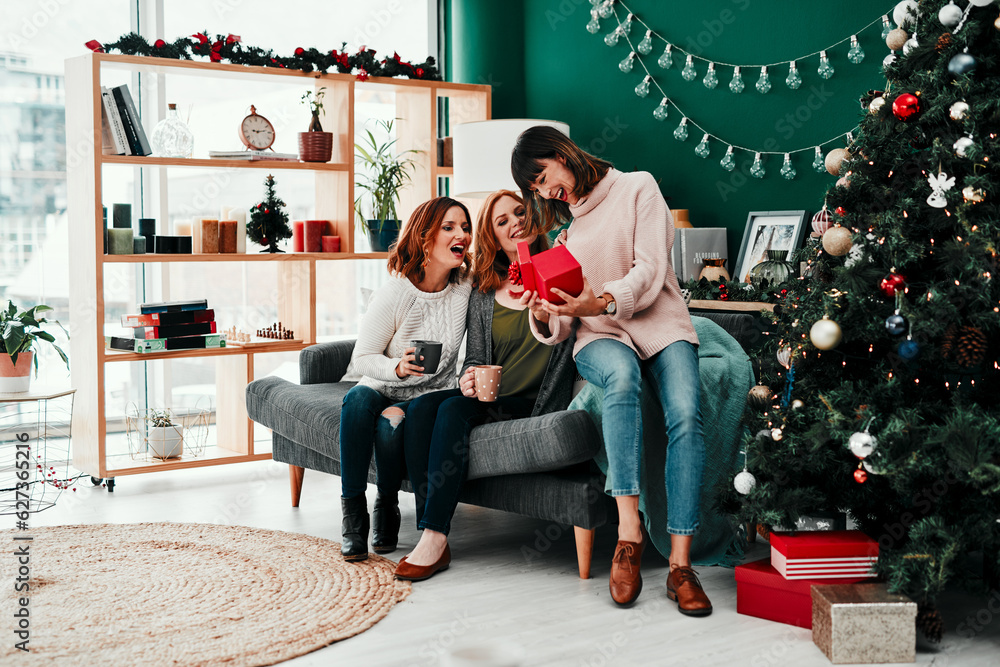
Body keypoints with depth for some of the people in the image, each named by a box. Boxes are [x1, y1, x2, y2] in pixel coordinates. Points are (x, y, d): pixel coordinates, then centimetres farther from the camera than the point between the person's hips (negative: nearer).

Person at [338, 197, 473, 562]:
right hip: (383, 386, 0)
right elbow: (362, 358, -9)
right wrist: (398, 368, -28)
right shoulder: (394, 293, -13)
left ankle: (388, 506, -8)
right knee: (358, 398, -35)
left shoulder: (468, 285, -5)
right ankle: (353, 511, -28)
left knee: (392, 421, -32)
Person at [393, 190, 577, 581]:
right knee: (421, 406, -23)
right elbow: (475, 358, 15)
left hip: (535, 403, -5)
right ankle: (430, 534, -27)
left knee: (453, 410, -28)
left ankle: (435, 539, -29)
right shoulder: (483, 296, 16)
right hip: (489, 395, 5)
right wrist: (470, 379, -7)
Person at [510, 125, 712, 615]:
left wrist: (603, 301, -27)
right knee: (621, 374, -37)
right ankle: (629, 532, -40)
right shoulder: (562, 225, 20)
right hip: (600, 337, 2)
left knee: (686, 416, -31)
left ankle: (680, 565, -30)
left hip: (660, 324, -1)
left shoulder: (637, 189, 6)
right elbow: (560, 329, 14)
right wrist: (545, 317, -11)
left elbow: (650, 271, -8)